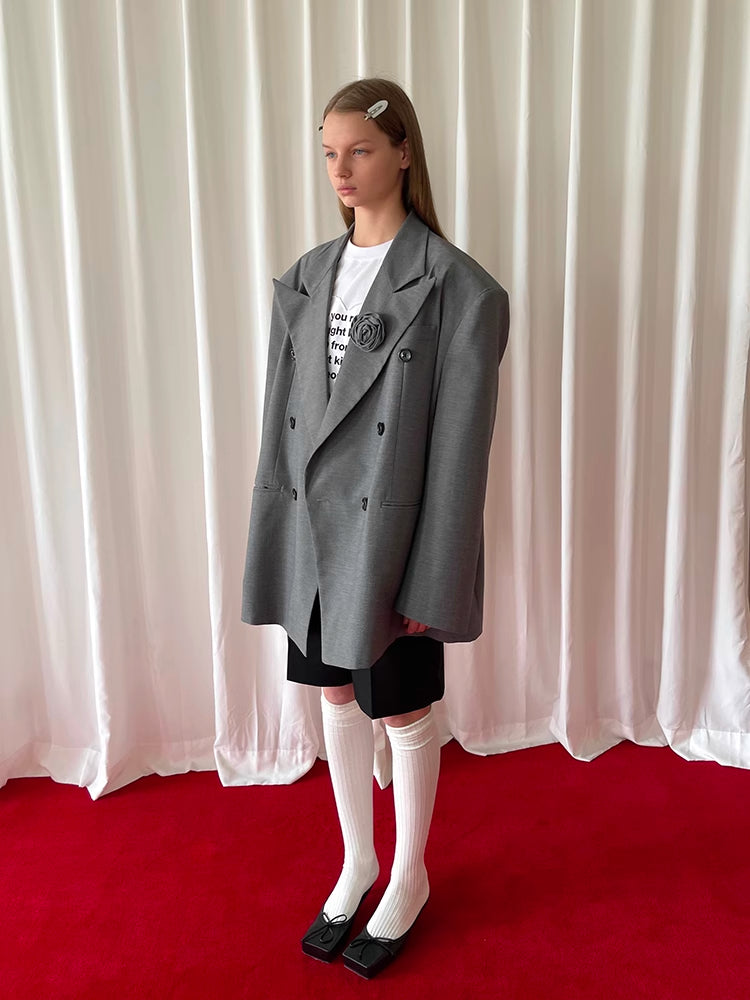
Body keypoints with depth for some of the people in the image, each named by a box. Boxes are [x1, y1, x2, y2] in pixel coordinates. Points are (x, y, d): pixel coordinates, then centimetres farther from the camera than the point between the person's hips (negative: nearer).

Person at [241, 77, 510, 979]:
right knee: (336, 698, 18)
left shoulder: (456, 288, -11)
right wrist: (274, 537, 6)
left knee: (404, 713, 11)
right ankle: (356, 861, 43)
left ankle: (409, 879, 38)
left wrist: (434, 580, -13)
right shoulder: (306, 277, 6)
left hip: (389, 540, -5)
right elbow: (282, 418, 7)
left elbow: (459, 449, -13)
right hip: (314, 535, 6)